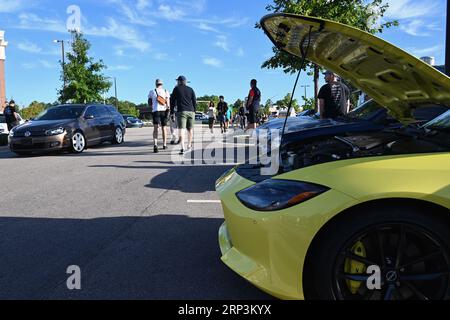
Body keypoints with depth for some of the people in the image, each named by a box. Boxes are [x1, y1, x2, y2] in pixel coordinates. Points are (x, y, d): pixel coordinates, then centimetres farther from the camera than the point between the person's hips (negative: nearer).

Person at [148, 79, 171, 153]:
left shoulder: (152, 92, 9)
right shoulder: (166, 92, 10)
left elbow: (149, 104, 11)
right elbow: (168, 103, 0)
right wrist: (168, 110, -1)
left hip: (156, 111, -1)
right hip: (164, 111, 1)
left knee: (155, 128, -8)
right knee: (164, 128, 14)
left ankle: (155, 144, -28)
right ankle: (164, 144, 24)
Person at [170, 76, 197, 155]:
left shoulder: (176, 89, 6)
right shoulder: (190, 89, 13)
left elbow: (172, 101, 4)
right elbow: (194, 101, 9)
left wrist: (172, 111, 9)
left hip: (181, 111, -3)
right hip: (191, 111, 4)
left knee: (181, 129, -10)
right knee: (190, 129, 16)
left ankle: (183, 148, -23)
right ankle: (189, 146, 28)